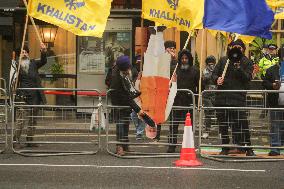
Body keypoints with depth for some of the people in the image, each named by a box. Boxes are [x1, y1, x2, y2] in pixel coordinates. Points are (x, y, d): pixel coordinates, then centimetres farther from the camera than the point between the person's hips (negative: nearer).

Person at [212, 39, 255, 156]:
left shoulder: (246, 62, 5)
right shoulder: (223, 60, 13)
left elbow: (247, 78, -6)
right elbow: (214, 73, 15)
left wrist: (240, 69, -22)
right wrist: (217, 79, -7)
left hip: (238, 99, -4)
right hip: (222, 98, 4)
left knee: (242, 124, -8)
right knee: (223, 124, 8)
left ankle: (248, 148, 2)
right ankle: (225, 147, 20)